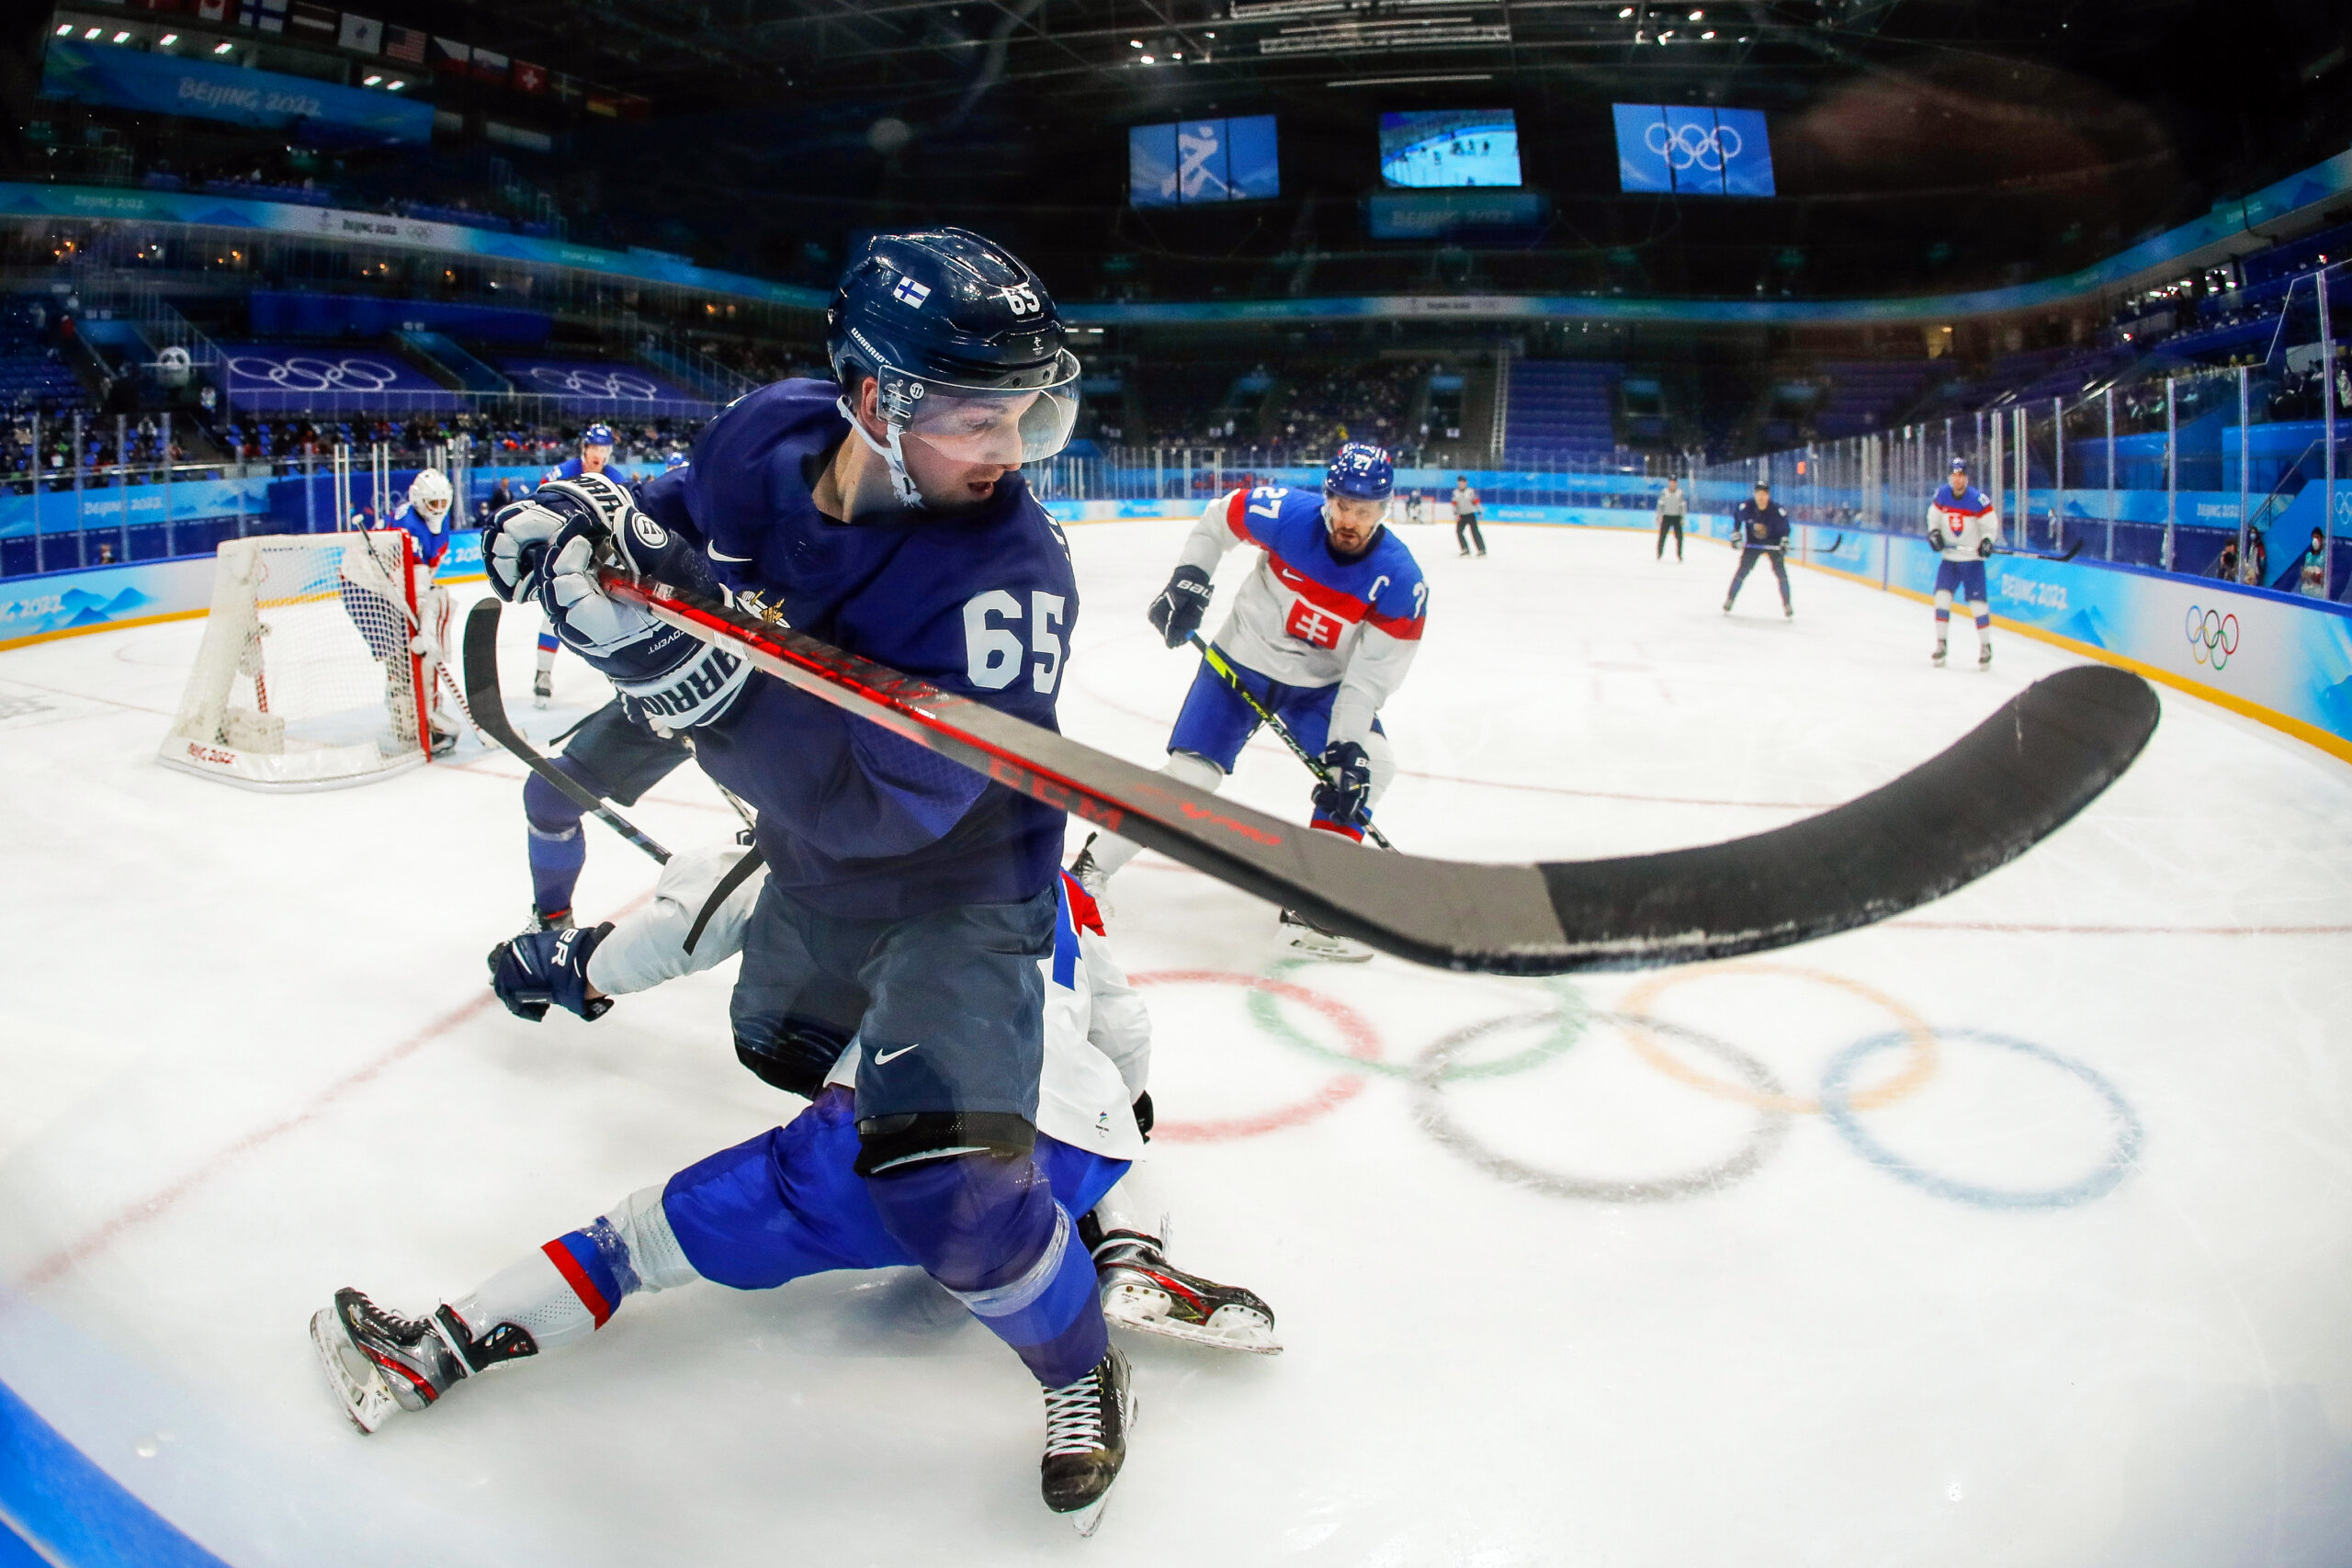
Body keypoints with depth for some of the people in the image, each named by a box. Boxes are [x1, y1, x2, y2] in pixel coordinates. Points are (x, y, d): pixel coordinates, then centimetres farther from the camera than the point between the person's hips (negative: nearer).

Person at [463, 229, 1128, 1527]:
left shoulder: (1005, 567, -34)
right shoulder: (765, 437, -17)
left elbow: (886, 797, -40)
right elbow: (673, 513, 6)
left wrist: (695, 676, -49)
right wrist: (574, 516, -17)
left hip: (955, 878, -7)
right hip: (811, 855, 7)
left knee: (942, 1175, -20)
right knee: (777, 1039, 31)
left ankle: (1079, 1375, 8)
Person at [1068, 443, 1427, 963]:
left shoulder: (1400, 581, -20)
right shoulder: (1287, 514, -22)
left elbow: (1371, 674, -20)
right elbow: (1218, 517, -2)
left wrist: (1347, 747, -28)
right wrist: (1188, 580, -9)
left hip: (1322, 683, 2)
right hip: (1241, 663, -2)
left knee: (1368, 765, -15)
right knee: (1190, 773, -11)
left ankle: (1309, 909, -8)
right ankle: (1090, 867, 5)